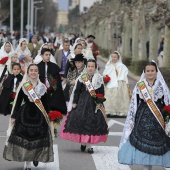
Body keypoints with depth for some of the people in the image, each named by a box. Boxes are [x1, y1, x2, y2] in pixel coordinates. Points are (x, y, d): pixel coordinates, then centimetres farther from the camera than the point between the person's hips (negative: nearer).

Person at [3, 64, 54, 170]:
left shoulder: (42, 87, 8)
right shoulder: (23, 86, 2)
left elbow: (45, 103, 11)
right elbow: (18, 102, 2)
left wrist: (47, 116, 7)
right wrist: (14, 116, -1)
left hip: (39, 116, 2)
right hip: (25, 114, -2)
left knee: (39, 139, 2)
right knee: (25, 139, -4)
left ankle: (36, 157, 29)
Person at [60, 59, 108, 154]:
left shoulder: (99, 79, 5)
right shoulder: (82, 78, 3)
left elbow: (102, 93, 6)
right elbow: (76, 91, 3)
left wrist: (100, 103, -4)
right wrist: (74, 102, -2)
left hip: (94, 104, 1)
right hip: (82, 103, -1)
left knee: (93, 123, -1)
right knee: (81, 121, -4)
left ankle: (89, 145, 7)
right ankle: (83, 142, 11)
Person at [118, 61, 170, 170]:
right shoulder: (139, 86, 6)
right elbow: (134, 105, 7)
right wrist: (132, 120, 3)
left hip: (158, 119, 0)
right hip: (143, 118, 0)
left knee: (157, 143, -3)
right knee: (143, 142, -3)